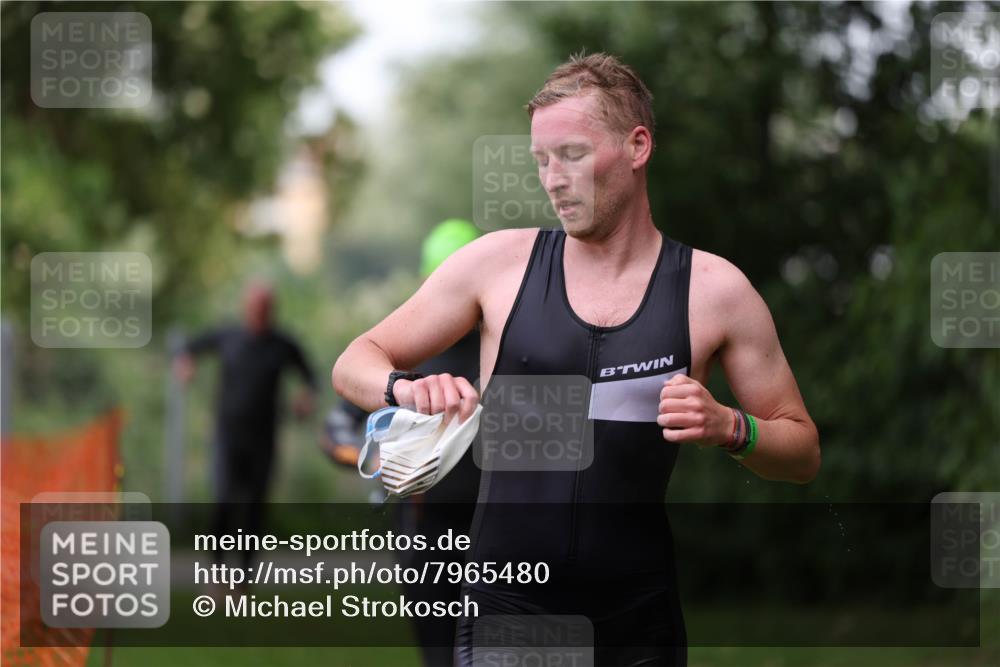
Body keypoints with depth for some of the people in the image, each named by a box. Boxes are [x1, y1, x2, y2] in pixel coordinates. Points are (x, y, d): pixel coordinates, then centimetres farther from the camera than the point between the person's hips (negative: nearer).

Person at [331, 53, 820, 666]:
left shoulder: (713, 289, 1)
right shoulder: (500, 263, 3)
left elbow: (802, 455, 8)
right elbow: (355, 365, 9)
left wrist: (728, 428, -13)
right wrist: (406, 388, -13)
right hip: (504, 612, 0)